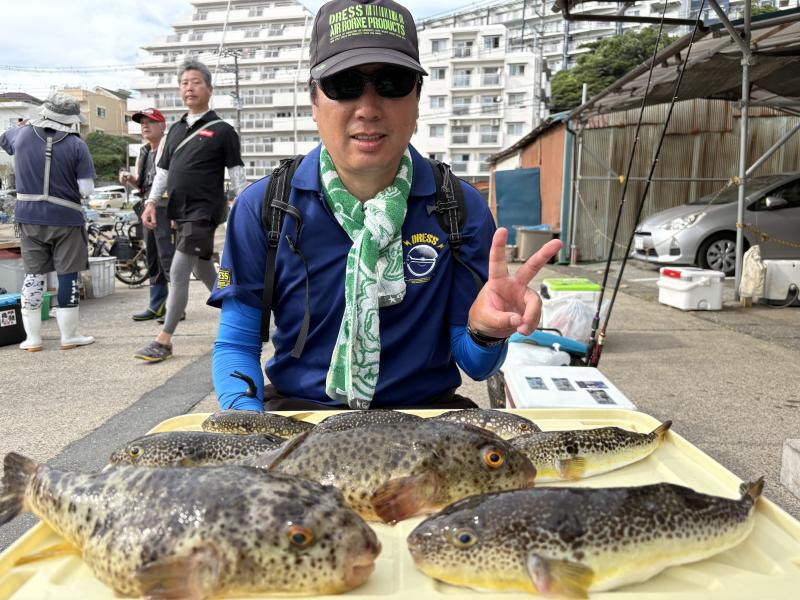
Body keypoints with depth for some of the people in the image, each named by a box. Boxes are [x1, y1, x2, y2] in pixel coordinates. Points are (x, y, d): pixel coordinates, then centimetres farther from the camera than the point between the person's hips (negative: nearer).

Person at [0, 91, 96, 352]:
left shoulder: (22, 134, 1)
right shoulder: (76, 145, -10)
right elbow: (87, 189, -12)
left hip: (28, 216, 4)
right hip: (65, 218, -3)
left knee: (33, 275, 11)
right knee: (67, 275, 6)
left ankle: (32, 338, 16)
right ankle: (69, 336, 13)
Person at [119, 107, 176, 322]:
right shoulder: (144, 151, 19)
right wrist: (129, 179, 6)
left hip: (167, 208, -9)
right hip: (149, 208, 9)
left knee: (168, 258, -10)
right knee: (153, 259, 12)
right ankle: (156, 306, 21)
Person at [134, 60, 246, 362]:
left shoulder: (222, 130, -3)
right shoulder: (176, 129, 15)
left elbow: (237, 174, -3)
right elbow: (163, 170, 17)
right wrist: (151, 202, 7)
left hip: (204, 211, -7)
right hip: (181, 212, 7)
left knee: (178, 273, -12)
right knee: (203, 269, 16)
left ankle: (164, 340, -6)